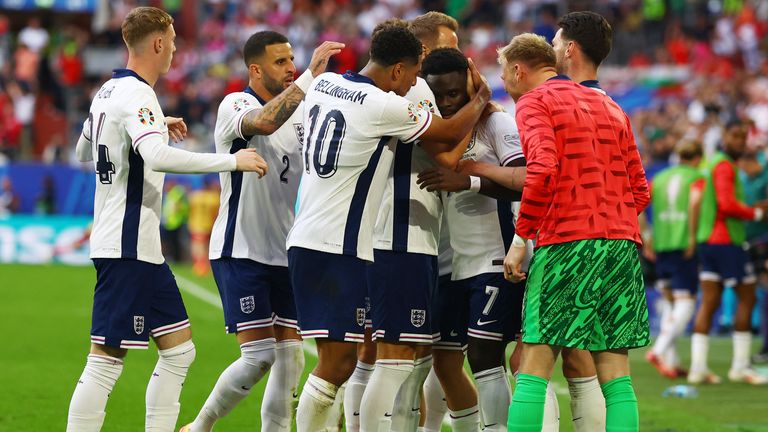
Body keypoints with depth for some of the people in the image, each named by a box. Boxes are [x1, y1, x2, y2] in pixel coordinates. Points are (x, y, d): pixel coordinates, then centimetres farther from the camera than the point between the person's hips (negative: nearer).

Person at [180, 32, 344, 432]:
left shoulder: (300, 112, 11)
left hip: (283, 253, 7)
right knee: (259, 356, -11)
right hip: (240, 252, -7)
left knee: (290, 358, 1)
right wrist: (310, 76, -40)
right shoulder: (235, 105, -10)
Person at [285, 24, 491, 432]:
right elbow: (451, 133, -2)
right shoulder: (383, 107, -15)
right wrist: (480, 100, 16)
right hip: (339, 249, -9)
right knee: (337, 361, -7)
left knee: (342, 357, 13)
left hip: (305, 240, 9)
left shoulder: (323, 84, 8)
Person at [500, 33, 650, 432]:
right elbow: (639, 190, 18)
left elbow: (542, 169, -16)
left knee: (535, 365, -4)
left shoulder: (533, 102, 2)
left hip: (565, 243, -6)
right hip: (623, 244, 6)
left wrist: (521, 237, -10)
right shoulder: (610, 107, 22)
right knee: (614, 370, 4)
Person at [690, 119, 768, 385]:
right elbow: (727, 205, -23)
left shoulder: (713, 164, 20)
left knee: (708, 303, 4)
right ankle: (740, 366, 0)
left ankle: (698, 367, -2)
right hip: (726, 241, -9)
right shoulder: (724, 166, -12)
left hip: (709, 241, 9)